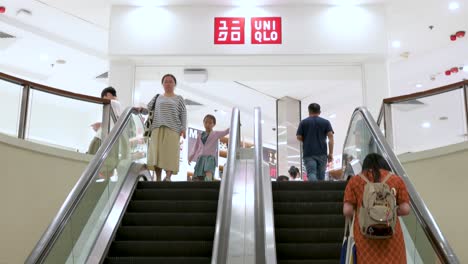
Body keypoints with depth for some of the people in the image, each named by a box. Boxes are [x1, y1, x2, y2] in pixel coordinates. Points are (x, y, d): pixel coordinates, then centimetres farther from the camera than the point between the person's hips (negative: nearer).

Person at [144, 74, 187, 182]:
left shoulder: (179, 99, 14)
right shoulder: (157, 98, 20)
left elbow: (183, 114, 7)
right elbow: (148, 109, 20)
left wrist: (183, 128, -4)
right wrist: (141, 109, -2)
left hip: (172, 129, -2)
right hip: (158, 128, 2)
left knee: (170, 152, -12)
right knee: (156, 152, -6)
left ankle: (168, 176, -15)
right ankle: (158, 178, -4)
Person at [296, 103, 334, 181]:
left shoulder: (303, 122, 5)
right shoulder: (326, 122, 6)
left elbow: (299, 137, 2)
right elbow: (330, 137, -4)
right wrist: (330, 153, -3)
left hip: (308, 153, -1)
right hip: (322, 153, 1)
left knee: (311, 174, -8)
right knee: (321, 176, 11)